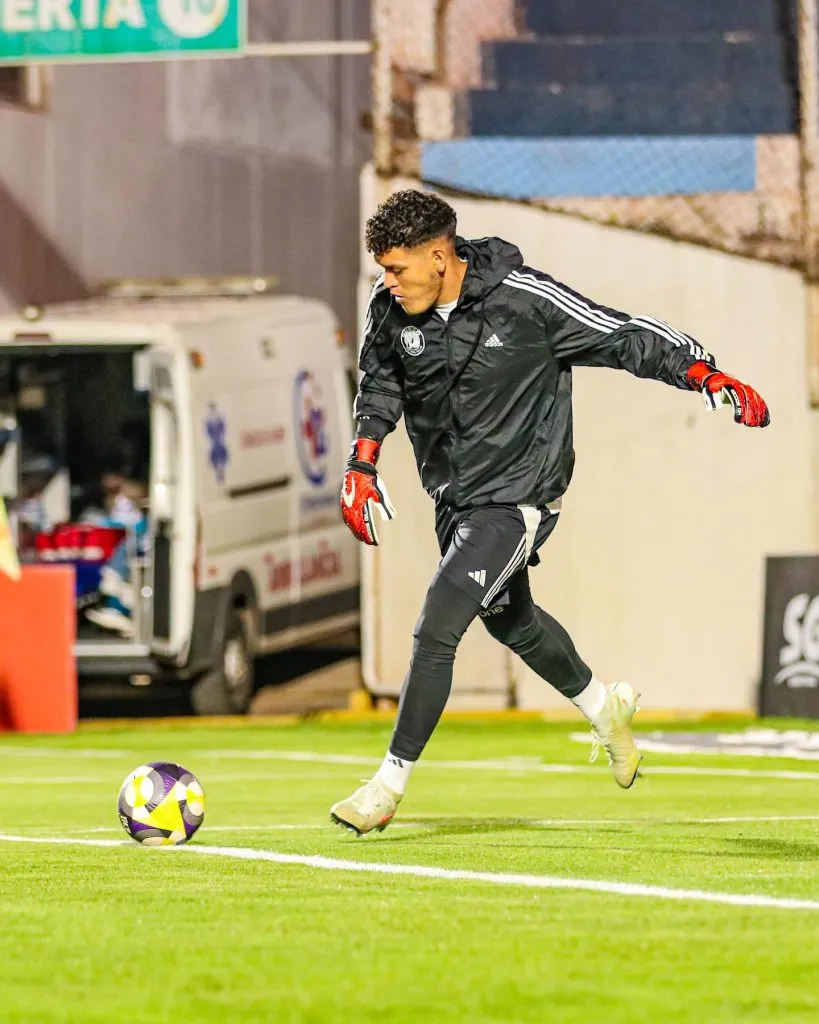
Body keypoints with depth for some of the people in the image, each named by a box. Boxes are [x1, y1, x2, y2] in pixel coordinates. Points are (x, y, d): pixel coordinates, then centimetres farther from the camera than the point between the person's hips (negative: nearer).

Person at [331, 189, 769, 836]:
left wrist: (706, 375, -24)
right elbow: (380, 386, 12)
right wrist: (363, 461, 0)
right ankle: (605, 707, 52)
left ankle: (389, 786, -7)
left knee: (435, 631, -15)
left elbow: (623, 335, -15)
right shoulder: (392, 310, -7)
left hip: (518, 497, -7)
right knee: (510, 621, 24)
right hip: (454, 498, 7)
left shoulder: (523, 298, -22)